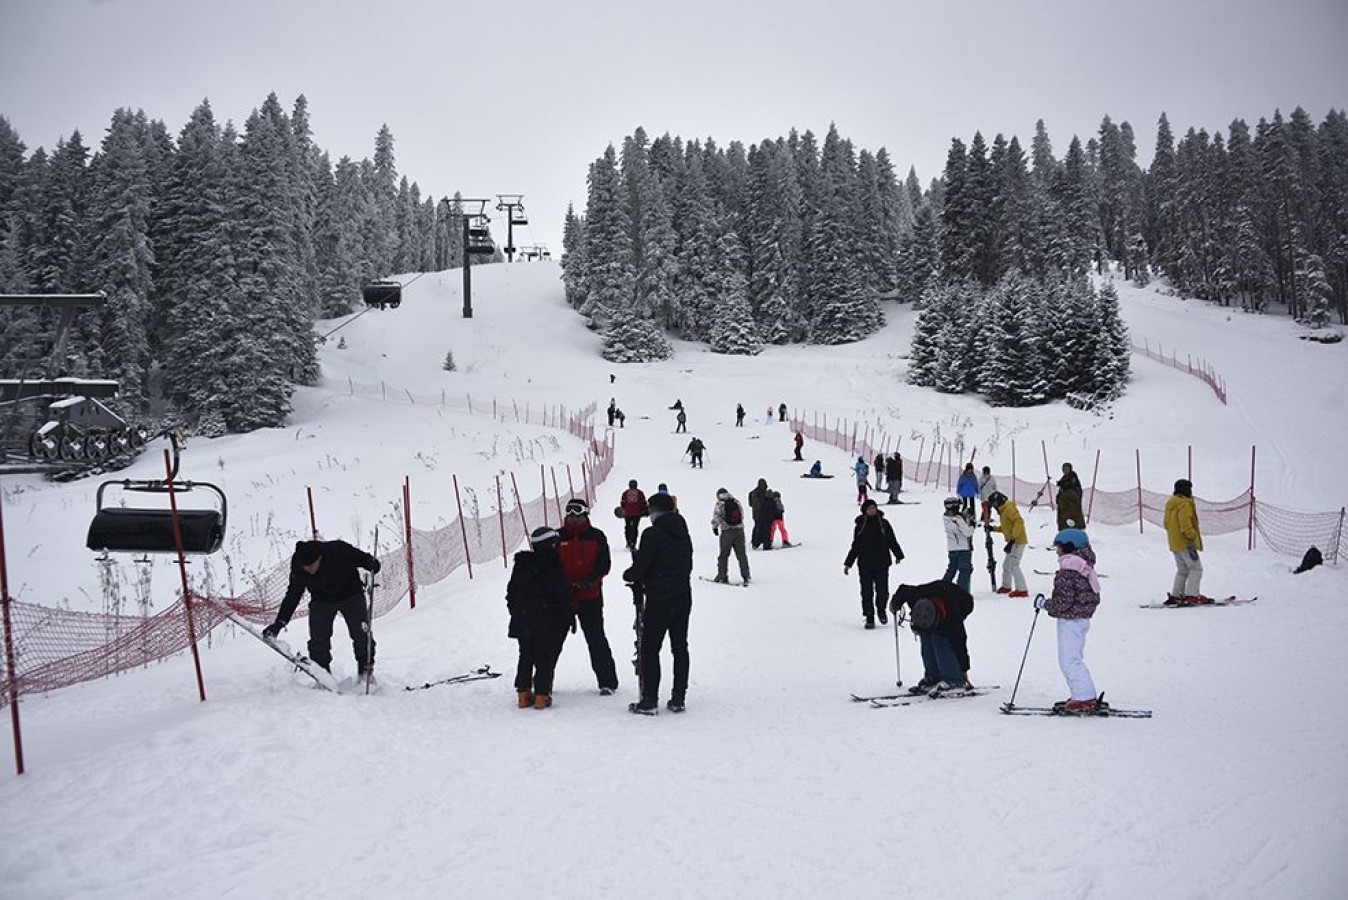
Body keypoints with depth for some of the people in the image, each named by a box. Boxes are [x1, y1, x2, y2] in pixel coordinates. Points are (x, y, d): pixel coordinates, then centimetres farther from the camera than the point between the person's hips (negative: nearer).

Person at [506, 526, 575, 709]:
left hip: (522, 619, 5)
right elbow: (564, 595, -12)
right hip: (547, 621, -5)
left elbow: (512, 591, 9)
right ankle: (541, 695, 1)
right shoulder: (555, 567, -14)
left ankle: (524, 694, 14)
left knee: (525, 657, 15)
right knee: (545, 659, 4)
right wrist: (570, 617, -1)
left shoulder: (521, 564, 2)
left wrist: (515, 612, 20)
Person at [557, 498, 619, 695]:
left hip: (590, 597, -2)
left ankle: (608, 681, 8)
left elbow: (604, 564, -1)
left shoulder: (596, 536, 2)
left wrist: (589, 581, -17)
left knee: (596, 638, -1)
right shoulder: (558, 537, 3)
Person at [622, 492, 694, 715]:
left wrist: (628, 575, 6)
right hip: (683, 596, 7)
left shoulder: (652, 534, -13)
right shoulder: (683, 533, 9)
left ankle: (649, 701, -1)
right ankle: (678, 700, 14)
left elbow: (641, 567, -13)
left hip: (659, 599, -7)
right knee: (680, 647, 11)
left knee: (650, 648, 0)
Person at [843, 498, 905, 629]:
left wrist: (898, 555, 4)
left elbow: (892, 541, 11)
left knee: (882, 590, -1)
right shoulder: (860, 526, 3)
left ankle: (881, 610, 27)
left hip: (882, 564, 0)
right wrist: (848, 563, 9)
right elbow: (855, 546, 10)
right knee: (867, 592, 1)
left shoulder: (883, 524, 3)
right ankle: (869, 617, 11)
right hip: (865, 565, 0)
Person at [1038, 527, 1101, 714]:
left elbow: (1063, 602, -23)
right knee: (1073, 659, 17)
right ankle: (1083, 696, 21)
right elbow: (1094, 598, 15)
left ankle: (1085, 698, -5)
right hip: (1082, 619, 10)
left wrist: (1043, 603, -8)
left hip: (1070, 621, -10)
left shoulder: (1066, 573, -20)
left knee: (1069, 660, -6)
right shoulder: (1085, 568, 10)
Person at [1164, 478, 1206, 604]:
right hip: (1185, 542, -10)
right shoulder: (1185, 504, -15)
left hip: (1174, 543, 10)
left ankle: (1175, 596, 15)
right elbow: (1185, 523, -24)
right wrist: (1191, 538, -23)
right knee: (1196, 568, -4)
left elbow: (1167, 523, 21)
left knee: (1182, 570, 17)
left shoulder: (1170, 504, 14)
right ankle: (1191, 595, -11)